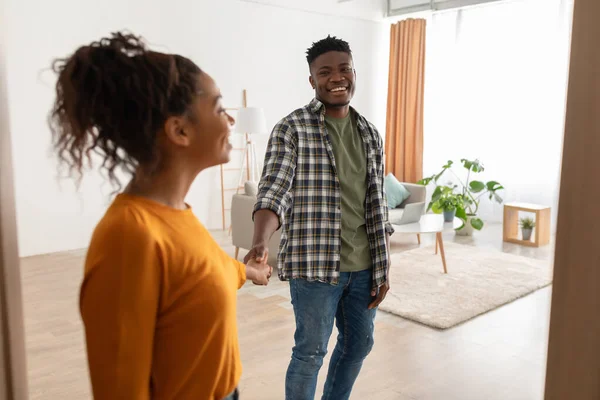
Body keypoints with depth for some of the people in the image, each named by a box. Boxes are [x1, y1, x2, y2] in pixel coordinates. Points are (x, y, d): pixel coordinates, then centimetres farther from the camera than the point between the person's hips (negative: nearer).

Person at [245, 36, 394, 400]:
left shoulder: (371, 134, 8)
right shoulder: (292, 128, -9)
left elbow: (377, 206, 10)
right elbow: (274, 191, -18)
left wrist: (383, 269, 9)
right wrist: (261, 242, -37)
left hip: (363, 266, 6)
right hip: (315, 264, -6)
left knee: (359, 343, 19)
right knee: (311, 352, 7)